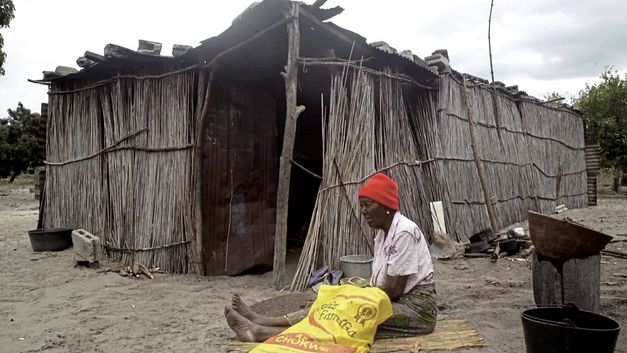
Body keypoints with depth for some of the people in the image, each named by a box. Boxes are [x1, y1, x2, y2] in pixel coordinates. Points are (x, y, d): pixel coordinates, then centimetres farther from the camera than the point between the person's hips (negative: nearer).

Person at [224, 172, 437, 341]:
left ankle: (264, 333, -24)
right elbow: (380, 283, 10)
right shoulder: (382, 234, 11)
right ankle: (263, 325, -10)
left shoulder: (404, 232, -19)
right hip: (396, 303, 8)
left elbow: (395, 289, -21)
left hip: (416, 308, -8)